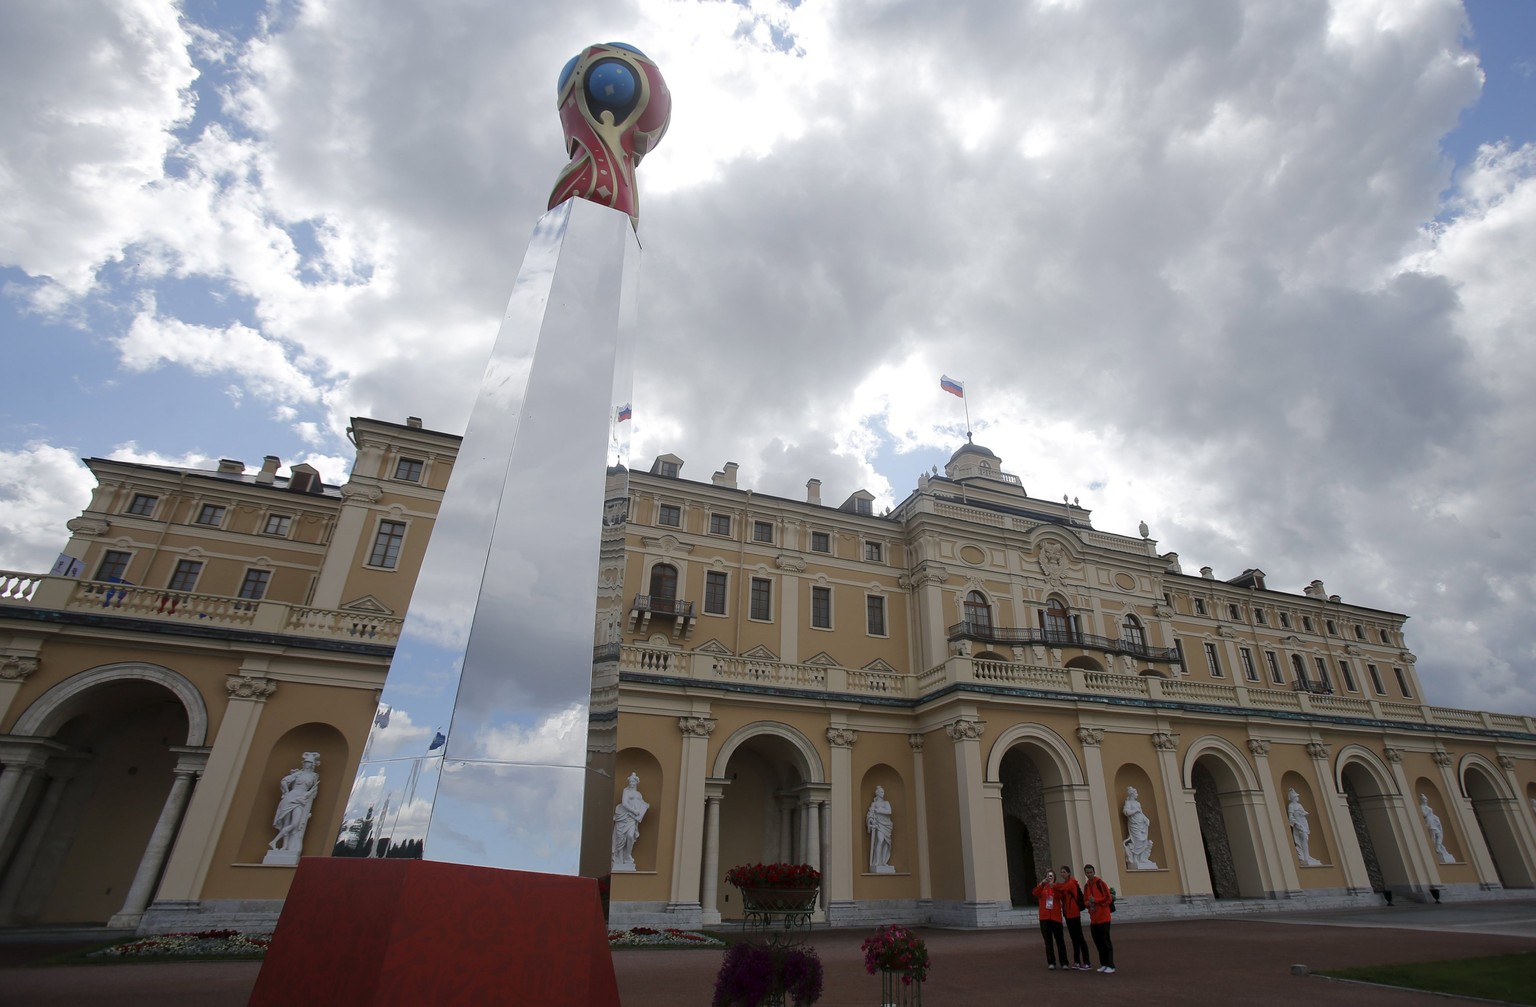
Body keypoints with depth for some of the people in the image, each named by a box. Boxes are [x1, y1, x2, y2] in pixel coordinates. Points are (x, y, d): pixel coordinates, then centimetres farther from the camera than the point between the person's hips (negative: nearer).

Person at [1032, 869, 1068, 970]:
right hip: (1044, 918, 1)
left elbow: (1060, 896, -15)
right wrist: (1041, 883, -25)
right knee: (1048, 940, 3)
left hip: (1056, 917, -1)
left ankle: (1064, 962, 10)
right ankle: (1051, 962, 7)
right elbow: (1036, 893, -12)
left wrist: (1053, 886, -29)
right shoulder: (1042, 887, 8)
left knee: (1059, 940, 3)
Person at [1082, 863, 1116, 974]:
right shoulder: (1086, 886, 11)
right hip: (1093, 919, 7)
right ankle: (1103, 964, 18)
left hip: (1103, 918, -7)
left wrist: (1095, 900, -18)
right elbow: (1085, 900, 15)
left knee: (1106, 941, -4)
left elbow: (1108, 898, -13)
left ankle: (1110, 966, 1)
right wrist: (1088, 903, -7)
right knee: (1098, 942, 9)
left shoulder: (1100, 883, -10)